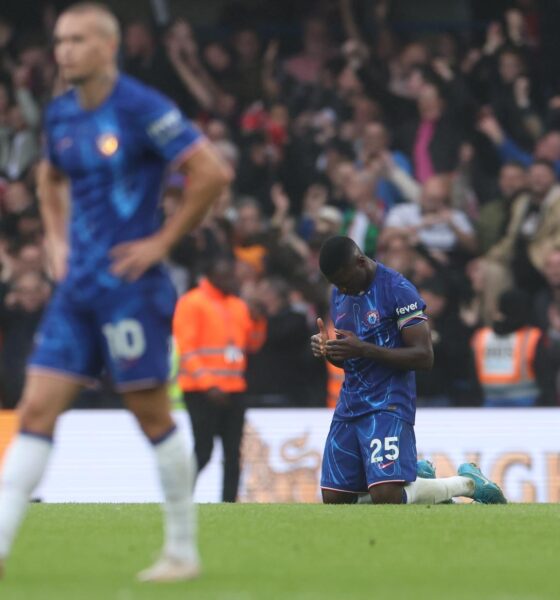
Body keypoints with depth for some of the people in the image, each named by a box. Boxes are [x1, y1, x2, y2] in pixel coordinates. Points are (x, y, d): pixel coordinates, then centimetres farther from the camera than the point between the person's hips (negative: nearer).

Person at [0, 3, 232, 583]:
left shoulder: (142, 109, -13)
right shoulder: (60, 114, 9)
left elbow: (211, 172, -16)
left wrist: (162, 241, -14)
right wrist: (57, 241, 15)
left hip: (129, 288, -7)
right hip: (76, 288, 7)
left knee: (151, 415, 1)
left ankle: (183, 551, 13)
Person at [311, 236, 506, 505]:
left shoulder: (397, 289, -12)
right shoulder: (339, 294, 12)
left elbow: (424, 356, -16)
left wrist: (364, 350, -23)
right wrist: (327, 348, -3)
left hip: (387, 405, -8)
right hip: (349, 408, 8)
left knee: (386, 497, -21)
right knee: (334, 500, 2)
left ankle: (467, 483, 4)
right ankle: (415, 473, 24)